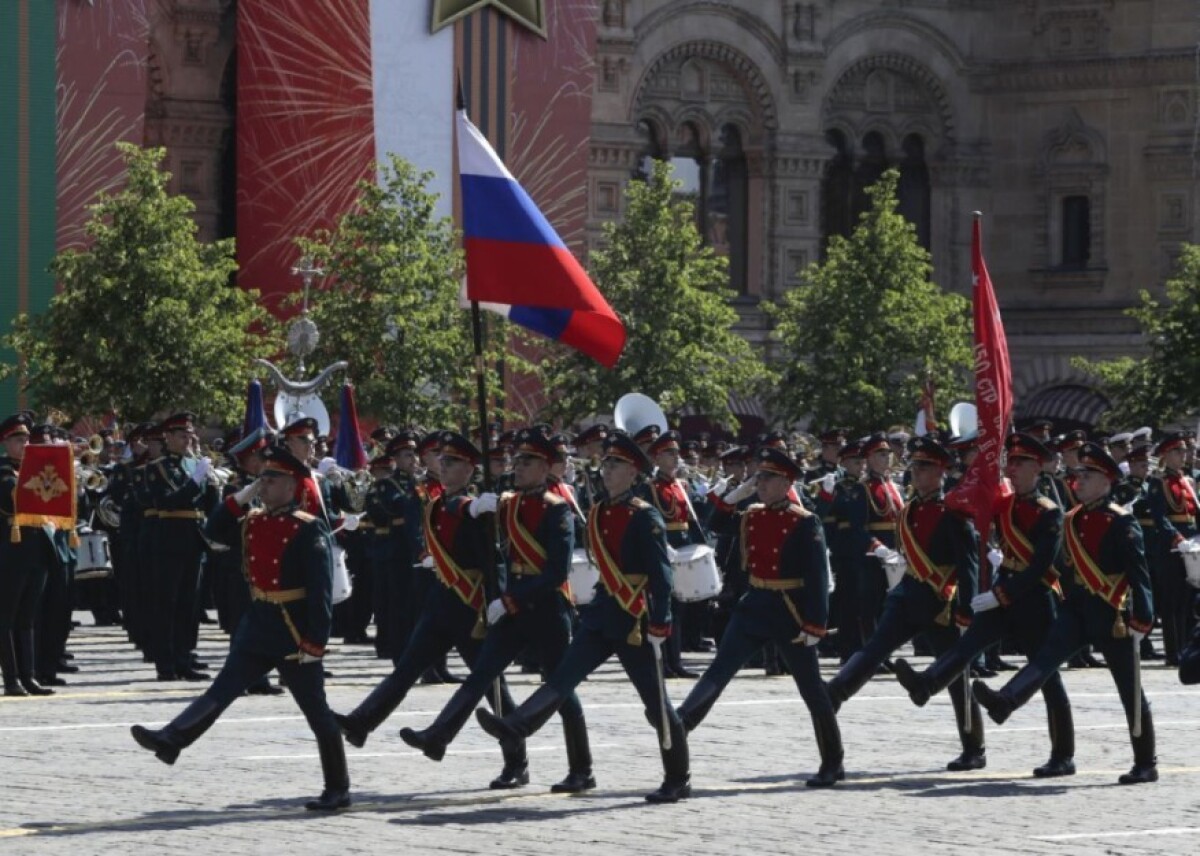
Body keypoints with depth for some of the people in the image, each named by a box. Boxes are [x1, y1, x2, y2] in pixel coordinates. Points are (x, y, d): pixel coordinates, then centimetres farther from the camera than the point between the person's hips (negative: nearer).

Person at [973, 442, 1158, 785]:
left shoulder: (1121, 522, -11)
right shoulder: (1072, 521, 10)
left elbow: (1138, 572, -16)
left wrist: (1141, 617, -21)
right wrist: (1067, 606, 23)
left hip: (1112, 615, -6)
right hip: (1077, 609, 6)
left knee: (1130, 690, 2)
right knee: (1048, 654, -19)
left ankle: (1146, 764, 9)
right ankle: (1004, 702, -39)